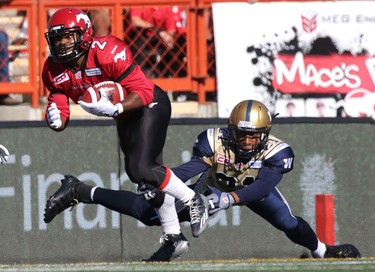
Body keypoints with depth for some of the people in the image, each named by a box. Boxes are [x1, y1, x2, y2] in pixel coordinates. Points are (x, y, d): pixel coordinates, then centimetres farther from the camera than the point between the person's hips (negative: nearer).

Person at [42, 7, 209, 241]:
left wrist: (114, 109, -44)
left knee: (140, 169, -22)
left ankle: (194, 201, -3)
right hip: (125, 117, 7)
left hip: (150, 105, -7)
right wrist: (56, 120, -32)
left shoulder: (108, 53, -31)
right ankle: (173, 236, 28)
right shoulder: (54, 70, -12)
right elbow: (58, 108, -7)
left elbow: (144, 92, -30)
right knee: (150, 175, 15)